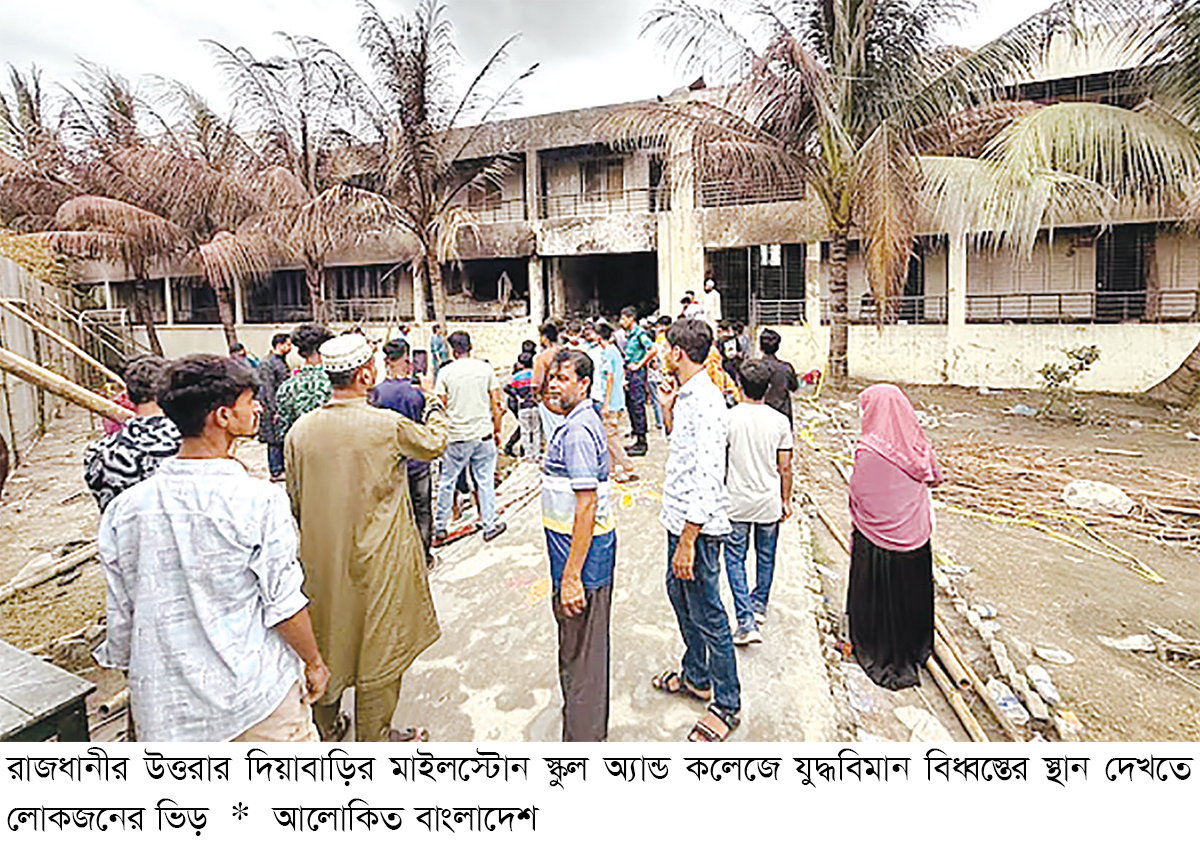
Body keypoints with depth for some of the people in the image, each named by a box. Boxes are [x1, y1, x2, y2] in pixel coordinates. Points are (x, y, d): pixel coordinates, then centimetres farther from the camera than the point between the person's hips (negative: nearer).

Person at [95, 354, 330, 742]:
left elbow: (120, 615, 3)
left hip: (167, 705, 5)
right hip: (257, 695, -4)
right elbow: (284, 605, -16)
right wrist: (313, 662, 0)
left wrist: (126, 667, 20)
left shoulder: (124, 509, -6)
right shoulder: (259, 500, -21)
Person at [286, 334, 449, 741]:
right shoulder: (388, 425, -19)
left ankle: (325, 727, 40)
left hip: (320, 558, 5)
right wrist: (435, 406, 19)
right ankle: (374, 737, 26)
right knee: (378, 645, 11)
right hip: (376, 559, -5)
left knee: (326, 637, 22)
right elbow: (433, 444, 1)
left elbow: (295, 501, 4)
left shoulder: (301, 430, -6)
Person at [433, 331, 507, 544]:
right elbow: (496, 404, 2)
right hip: (483, 433, 1)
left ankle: (440, 528, 20)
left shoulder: (446, 372, -3)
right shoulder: (485, 368, 1)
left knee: (447, 482, 11)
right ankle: (490, 526, 16)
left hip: (457, 437, -1)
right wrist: (497, 430, 12)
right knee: (485, 481, 9)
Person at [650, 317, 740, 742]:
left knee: (707, 614, 4)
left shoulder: (705, 404, -24)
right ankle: (695, 676, 44)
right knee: (679, 594, 24)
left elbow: (707, 480, -27)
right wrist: (666, 406, 9)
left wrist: (688, 541, -26)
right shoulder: (687, 396, 6)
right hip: (680, 518, 10)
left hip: (698, 526, -10)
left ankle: (726, 705, 23)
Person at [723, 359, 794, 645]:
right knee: (766, 556, 20)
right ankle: (759, 606, 38)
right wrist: (786, 500, 12)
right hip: (769, 502, 2)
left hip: (736, 502, -2)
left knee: (735, 559, 6)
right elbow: (784, 467, -2)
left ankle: (746, 622, -2)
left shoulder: (728, 418, -12)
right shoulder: (779, 421, -7)